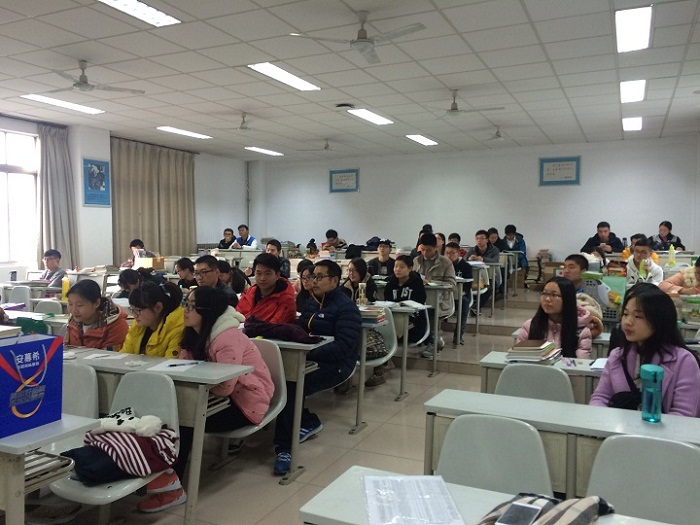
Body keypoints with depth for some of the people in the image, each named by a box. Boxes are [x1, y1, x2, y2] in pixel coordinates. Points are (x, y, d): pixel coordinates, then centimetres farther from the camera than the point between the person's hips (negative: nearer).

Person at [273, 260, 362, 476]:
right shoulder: (310, 304, 16)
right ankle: (309, 422, 5)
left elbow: (344, 346, -21)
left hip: (334, 365, -8)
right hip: (309, 359, 8)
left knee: (289, 387, -26)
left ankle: (284, 448, -15)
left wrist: (309, 354, -29)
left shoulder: (346, 308, -10)